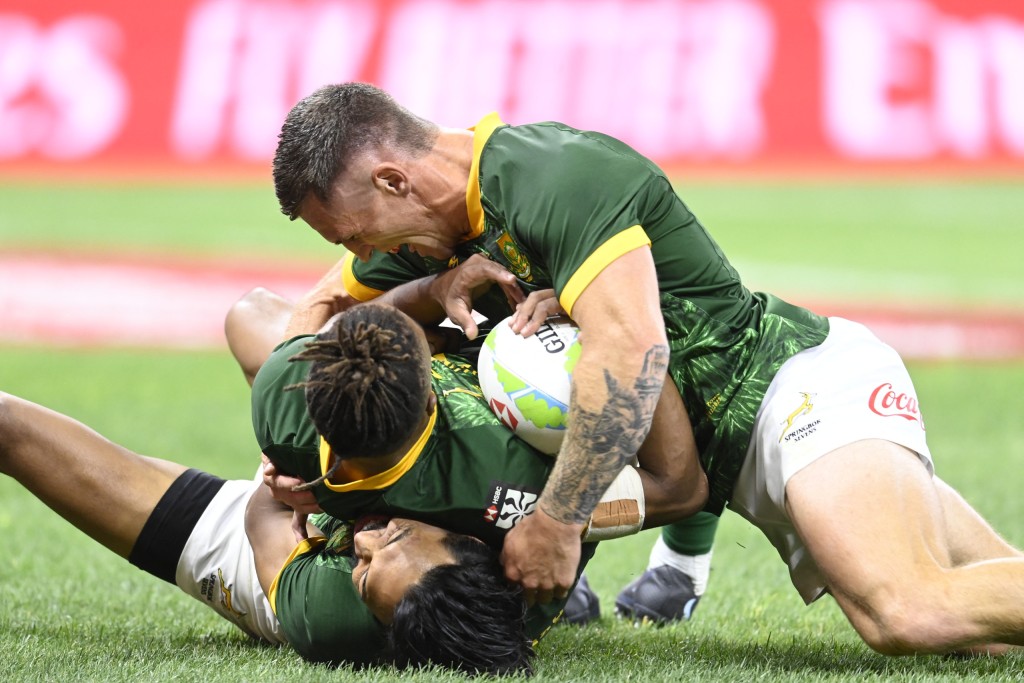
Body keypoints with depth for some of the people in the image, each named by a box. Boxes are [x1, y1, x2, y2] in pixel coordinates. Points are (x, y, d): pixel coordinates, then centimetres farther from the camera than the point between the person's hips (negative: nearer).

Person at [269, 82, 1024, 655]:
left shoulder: (556, 179, -21)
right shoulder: (468, 211, 10)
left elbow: (631, 351, -31)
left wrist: (557, 520, -27)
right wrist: (440, 290, -4)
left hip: (805, 383, -10)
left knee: (909, 612, -33)